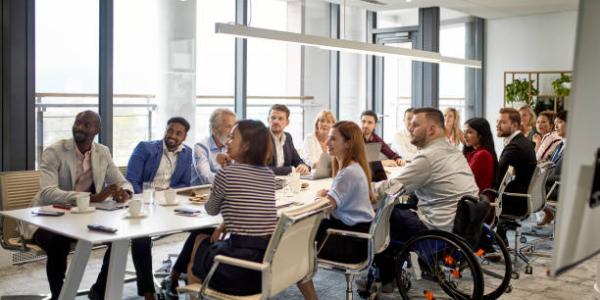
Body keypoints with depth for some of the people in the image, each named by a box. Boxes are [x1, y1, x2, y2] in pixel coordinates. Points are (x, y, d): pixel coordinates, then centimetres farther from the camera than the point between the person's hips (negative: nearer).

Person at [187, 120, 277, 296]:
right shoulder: (269, 175, 9)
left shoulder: (226, 173, -9)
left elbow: (211, 211, 9)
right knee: (202, 239, 32)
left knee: (193, 268, 27)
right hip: (271, 263, 7)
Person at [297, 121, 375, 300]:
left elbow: (328, 204, -24)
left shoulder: (350, 172, -22)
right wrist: (327, 193, -1)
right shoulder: (351, 167, 11)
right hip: (353, 228, 10)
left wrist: (320, 195, -3)